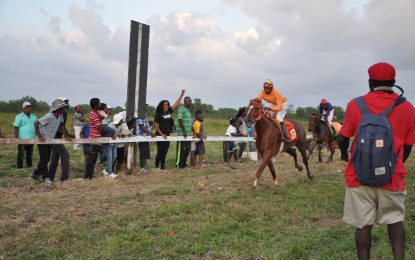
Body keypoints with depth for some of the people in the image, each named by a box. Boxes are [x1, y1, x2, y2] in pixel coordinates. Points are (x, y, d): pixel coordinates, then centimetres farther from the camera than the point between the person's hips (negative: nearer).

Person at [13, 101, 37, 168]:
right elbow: (16, 127, -6)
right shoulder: (19, 117, -2)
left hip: (31, 139, 5)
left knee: (30, 154, 11)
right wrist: (16, 137, -13)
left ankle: (29, 165, 20)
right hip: (22, 139, -5)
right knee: (21, 154, -1)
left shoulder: (34, 117, 13)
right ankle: (19, 167, 6)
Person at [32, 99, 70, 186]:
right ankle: (46, 178, -1)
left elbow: (61, 126, 6)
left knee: (46, 159, 15)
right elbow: (36, 123, -28)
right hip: (43, 140, -8)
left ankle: (37, 174, 30)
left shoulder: (60, 116, -6)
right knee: (44, 159, -7)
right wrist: (39, 137, -28)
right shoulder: (49, 116, -29)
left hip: (50, 140, 8)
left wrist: (66, 136, -6)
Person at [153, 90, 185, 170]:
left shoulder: (169, 112, 8)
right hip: (160, 136, -6)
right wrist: (161, 134, -15)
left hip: (167, 136, 6)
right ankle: (157, 167, 2)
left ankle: (162, 167, 14)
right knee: (160, 152, -5)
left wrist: (181, 95, 9)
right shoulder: (158, 114, -7)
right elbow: (155, 125, -10)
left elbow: (176, 104, 12)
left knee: (164, 152, 9)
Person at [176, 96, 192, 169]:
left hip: (188, 133, 9)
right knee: (181, 149, -3)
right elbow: (180, 120, -18)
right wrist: (184, 131, -22)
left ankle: (184, 163, 23)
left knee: (187, 149, 13)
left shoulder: (188, 109, 18)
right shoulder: (181, 109, -10)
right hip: (182, 133, -9)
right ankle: (178, 164, 4)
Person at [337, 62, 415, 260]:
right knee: (395, 219, 19)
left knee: (363, 224, 9)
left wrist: (344, 154, 24)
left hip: (359, 175, -1)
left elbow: (342, 138, 2)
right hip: (392, 176, 1)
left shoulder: (355, 104, -6)